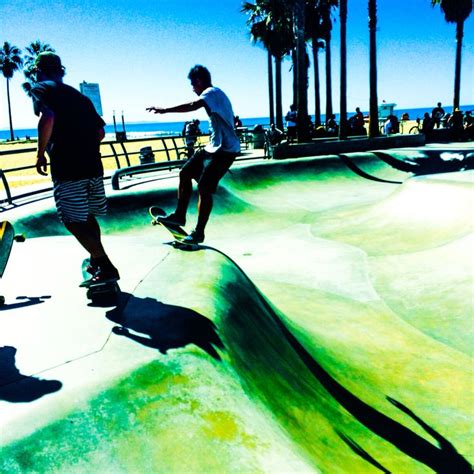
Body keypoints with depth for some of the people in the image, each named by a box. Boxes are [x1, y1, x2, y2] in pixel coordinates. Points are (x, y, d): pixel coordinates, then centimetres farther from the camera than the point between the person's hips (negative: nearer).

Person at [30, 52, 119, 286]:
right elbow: (100, 131, 20)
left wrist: (41, 154, -10)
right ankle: (97, 262, 28)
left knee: (74, 221, -2)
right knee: (87, 217, 19)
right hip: (92, 164, 7)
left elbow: (47, 118, -19)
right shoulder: (78, 95, 22)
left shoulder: (41, 88, 2)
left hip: (66, 166, -7)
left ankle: (106, 268, -5)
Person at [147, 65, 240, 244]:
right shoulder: (214, 94, 17)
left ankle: (199, 233, 0)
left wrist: (164, 110, -31)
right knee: (185, 173, 11)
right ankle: (179, 216, 20)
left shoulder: (212, 92, -13)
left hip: (225, 150, -10)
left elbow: (193, 106, -33)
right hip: (214, 147, 10)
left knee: (204, 188, -11)